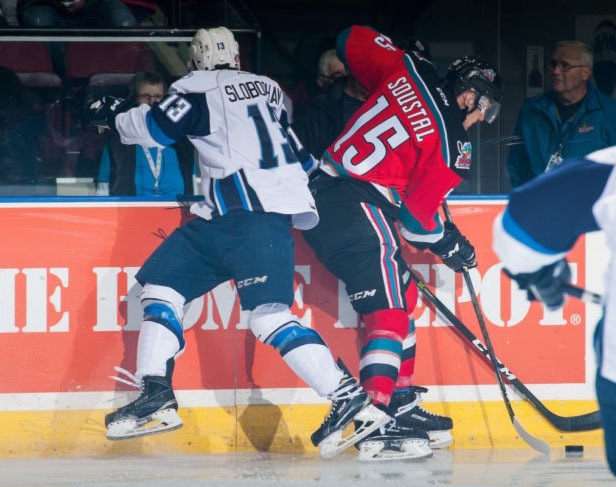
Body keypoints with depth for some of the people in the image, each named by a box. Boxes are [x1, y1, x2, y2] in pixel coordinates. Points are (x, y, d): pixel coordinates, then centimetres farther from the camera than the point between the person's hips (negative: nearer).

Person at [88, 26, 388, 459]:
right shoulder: (268, 88, 21)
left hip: (253, 215, -9)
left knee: (269, 315, -15)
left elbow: (156, 128, -4)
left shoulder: (200, 89, -1)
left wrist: (113, 116, 16)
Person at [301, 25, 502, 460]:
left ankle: (402, 404, 22)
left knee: (403, 296, 18)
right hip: (355, 207, -9)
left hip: (323, 194, 9)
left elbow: (353, 42, 18)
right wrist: (450, 245, 11)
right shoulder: (452, 147, -10)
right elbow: (417, 215, -7)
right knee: (390, 309, -13)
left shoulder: (410, 69, 6)